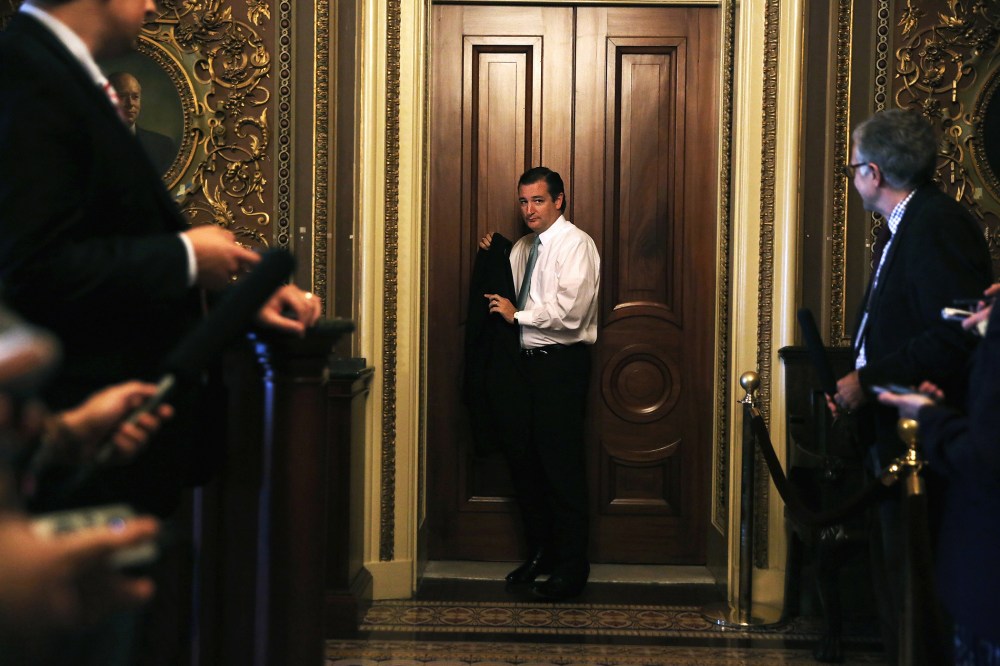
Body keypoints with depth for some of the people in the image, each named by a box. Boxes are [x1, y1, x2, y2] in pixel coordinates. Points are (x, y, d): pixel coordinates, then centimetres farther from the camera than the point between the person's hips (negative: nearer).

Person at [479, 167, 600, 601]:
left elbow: (570, 313, -21)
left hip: (562, 364, -8)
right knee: (522, 456, 12)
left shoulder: (575, 244, -11)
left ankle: (572, 568, 3)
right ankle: (540, 552, 26)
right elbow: (506, 297, 24)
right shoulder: (523, 247, 15)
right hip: (528, 361, 9)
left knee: (562, 465, -5)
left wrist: (518, 315, -12)